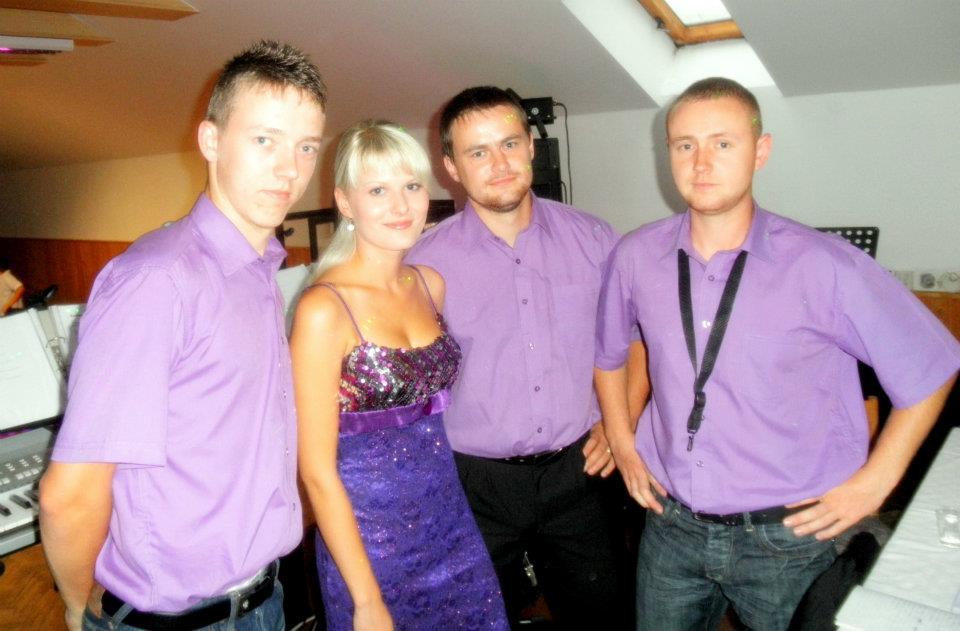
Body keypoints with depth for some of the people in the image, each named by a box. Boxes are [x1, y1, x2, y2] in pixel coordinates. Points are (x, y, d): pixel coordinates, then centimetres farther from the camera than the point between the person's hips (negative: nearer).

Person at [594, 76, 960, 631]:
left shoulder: (822, 265, -16)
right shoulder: (636, 257, -5)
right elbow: (608, 353, 13)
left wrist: (874, 481, -5)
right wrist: (623, 444, 8)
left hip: (785, 538, -3)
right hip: (671, 525, 3)